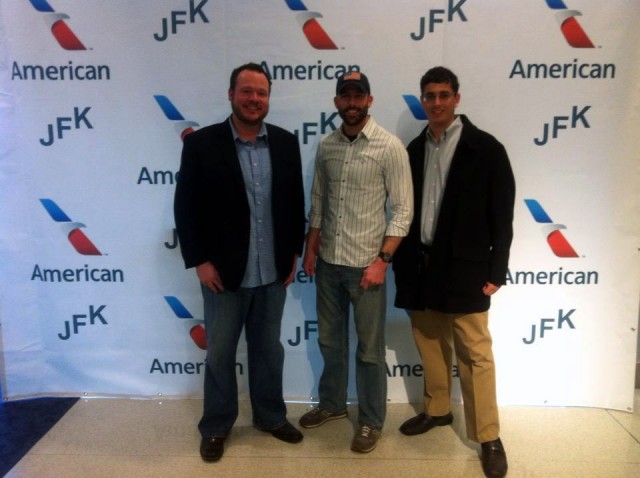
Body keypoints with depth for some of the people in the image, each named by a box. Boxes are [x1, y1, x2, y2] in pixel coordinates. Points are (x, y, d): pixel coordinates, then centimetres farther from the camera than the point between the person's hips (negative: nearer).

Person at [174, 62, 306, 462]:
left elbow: (296, 202, 7)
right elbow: (186, 208, -6)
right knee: (220, 352, 12)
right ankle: (216, 426, 32)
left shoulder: (286, 142, 2)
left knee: (268, 348, 18)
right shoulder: (201, 143, -7)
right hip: (223, 272, -2)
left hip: (273, 271, 3)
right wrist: (199, 261, -10)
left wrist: (294, 252, 4)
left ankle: (271, 416, 37)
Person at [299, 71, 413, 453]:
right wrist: (310, 248, 8)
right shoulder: (326, 146, 5)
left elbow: (403, 210, -11)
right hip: (328, 262, 5)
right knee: (330, 340, 18)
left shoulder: (390, 147, -10)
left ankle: (372, 421, 27)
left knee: (370, 349, 8)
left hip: (365, 263, -5)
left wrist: (382, 260, -15)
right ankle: (332, 404, 39)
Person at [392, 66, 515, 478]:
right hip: (421, 265, 5)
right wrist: (402, 261, 7)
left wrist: (496, 271, -8)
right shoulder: (415, 149, 10)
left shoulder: (486, 148, -4)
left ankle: (489, 436, 13)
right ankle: (437, 410, 33)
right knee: (430, 346, 15)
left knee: (475, 354, 0)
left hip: (464, 268, -5)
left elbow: (502, 215, -5)